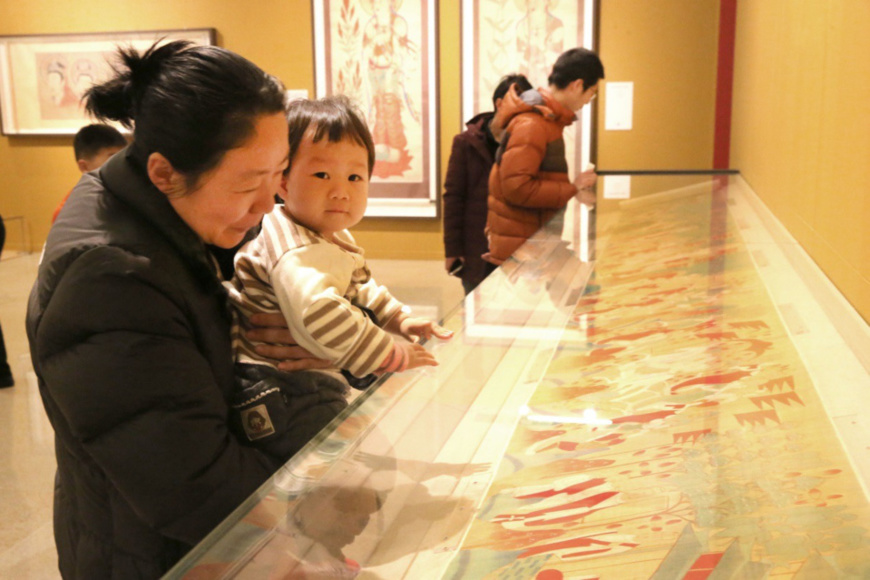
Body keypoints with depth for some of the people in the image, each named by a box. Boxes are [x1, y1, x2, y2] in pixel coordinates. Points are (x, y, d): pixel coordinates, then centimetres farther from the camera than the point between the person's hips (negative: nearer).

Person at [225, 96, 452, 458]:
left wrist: (398, 319, 11)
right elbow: (319, 314, -41)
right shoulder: (296, 253, -26)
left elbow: (358, 287, 26)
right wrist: (392, 356, -32)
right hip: (277, 394, -10)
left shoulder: (333, 238, 10)